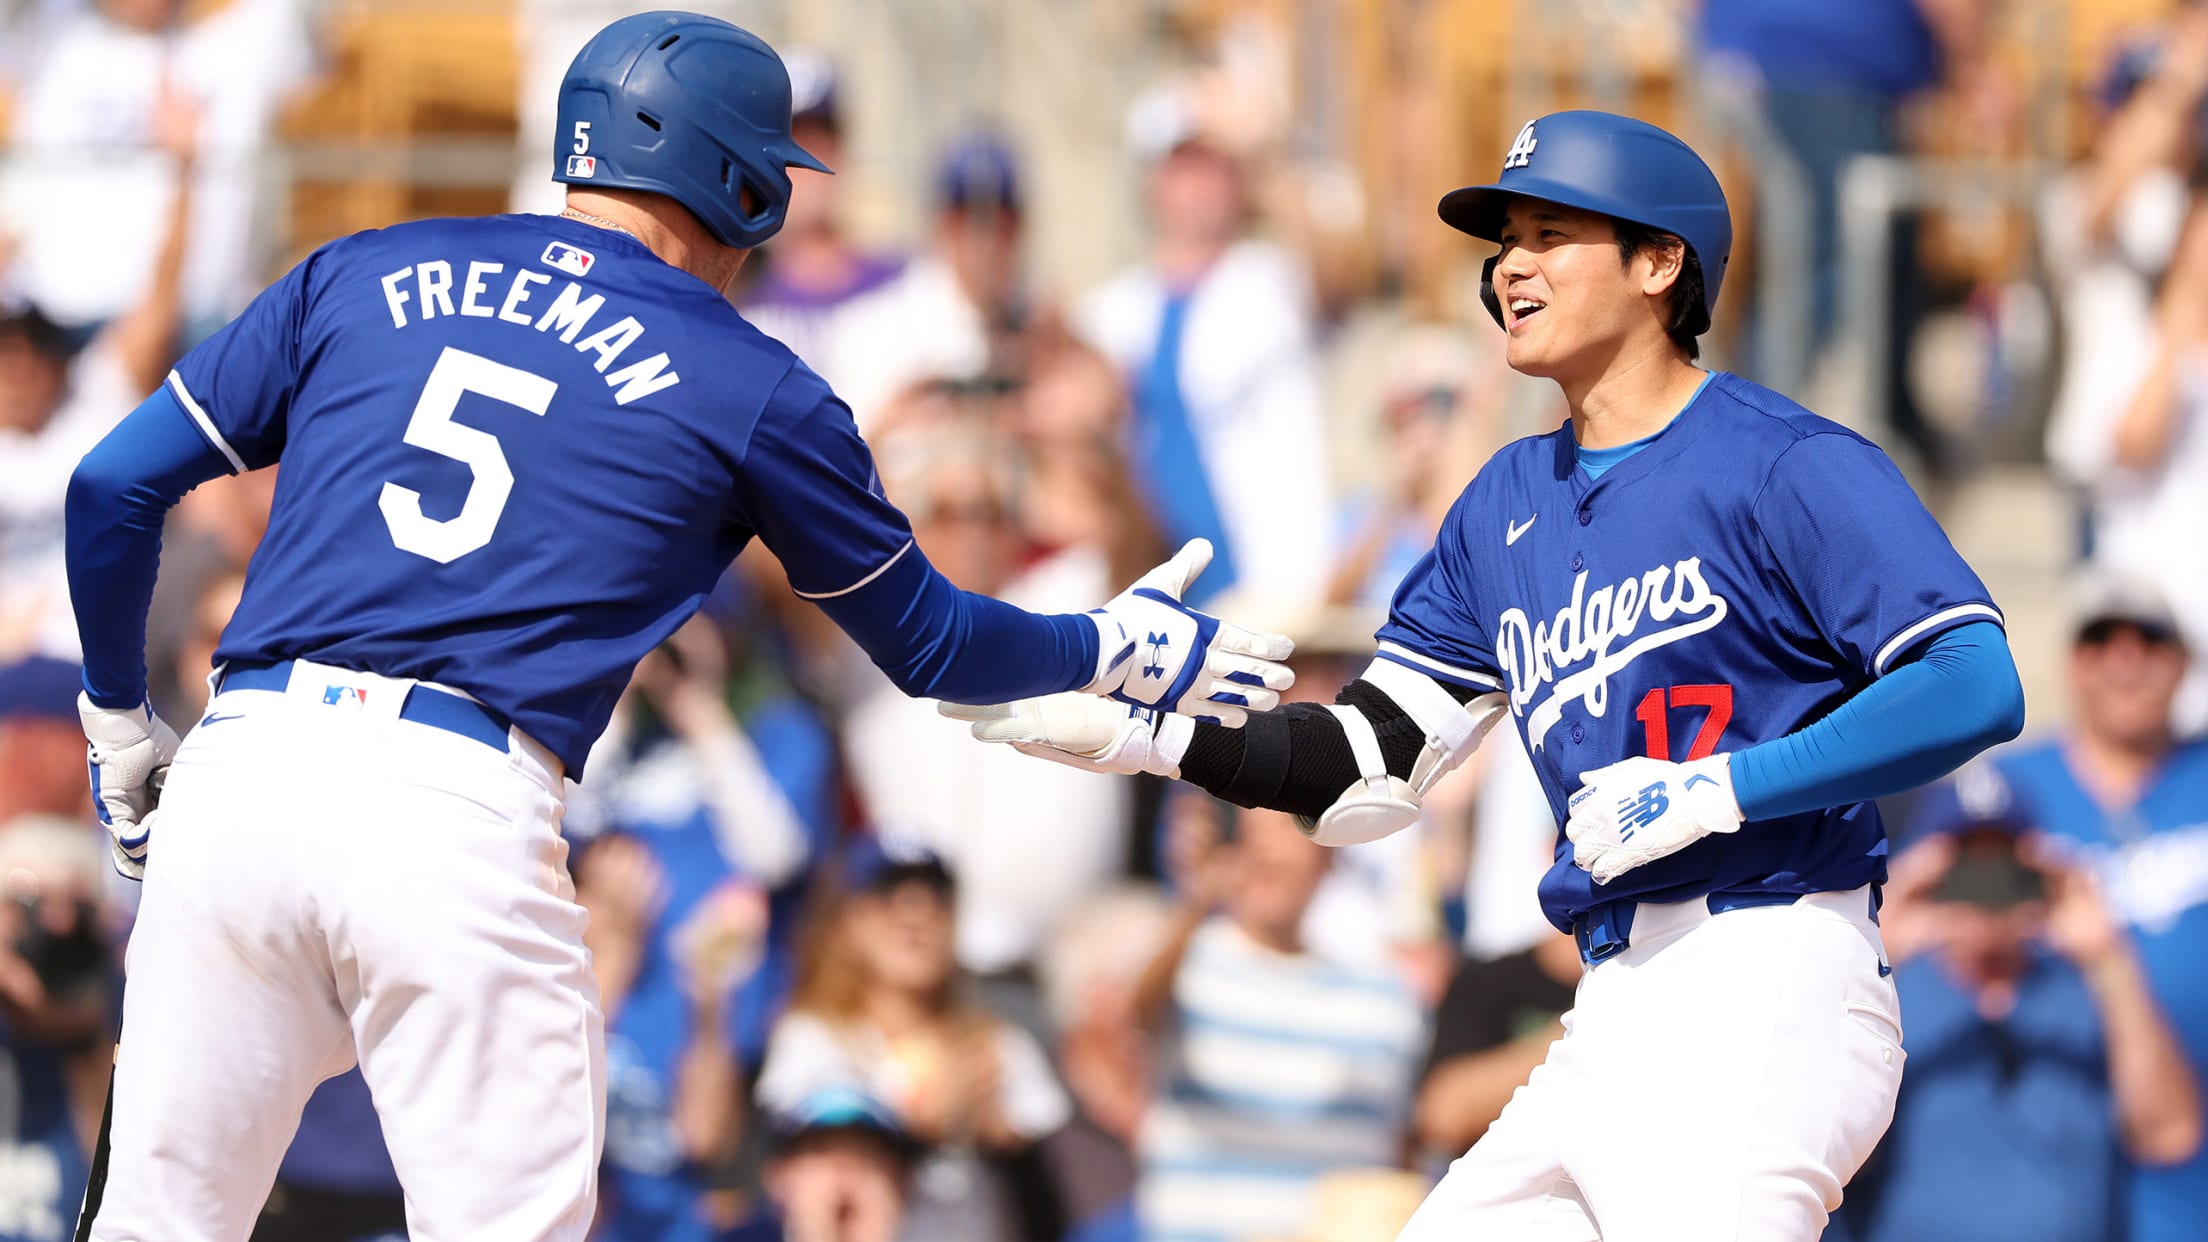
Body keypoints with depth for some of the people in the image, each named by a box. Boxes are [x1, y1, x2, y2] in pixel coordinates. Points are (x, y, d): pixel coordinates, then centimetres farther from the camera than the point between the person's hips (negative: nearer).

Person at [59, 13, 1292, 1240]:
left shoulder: (361, 276, 17)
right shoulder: (753, 390, 10)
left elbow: (116, 484, 15)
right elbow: (930, 645, 21)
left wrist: (122, 724, 27)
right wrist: (1123, 647, 38)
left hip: (237, 768, 4)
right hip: (463, 814, -3)